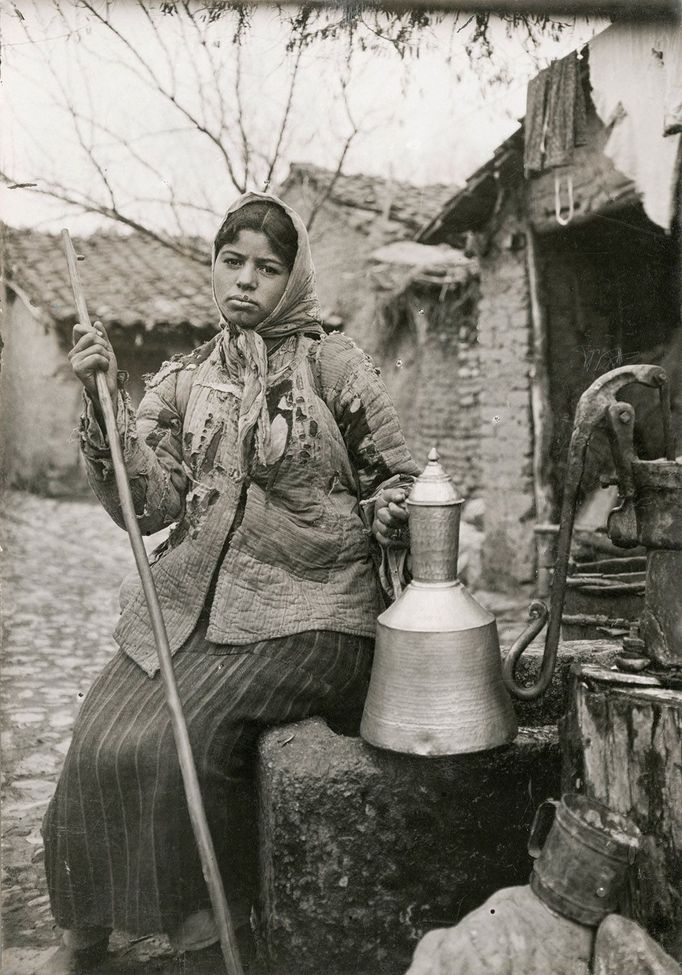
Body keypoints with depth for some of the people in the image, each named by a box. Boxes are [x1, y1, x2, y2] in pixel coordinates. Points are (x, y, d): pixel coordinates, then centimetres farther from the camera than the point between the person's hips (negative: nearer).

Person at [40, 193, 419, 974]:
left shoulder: (333, 365, 3)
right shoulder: (182, 382, 11)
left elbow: (396, 478, 10)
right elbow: (146, 504, -1)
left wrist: (384, 520, -10)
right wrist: (106, 403, -11)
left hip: (301, 612, -3)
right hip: (190, 598, 4)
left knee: (176, 741, -22)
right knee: (100, 742, -13)